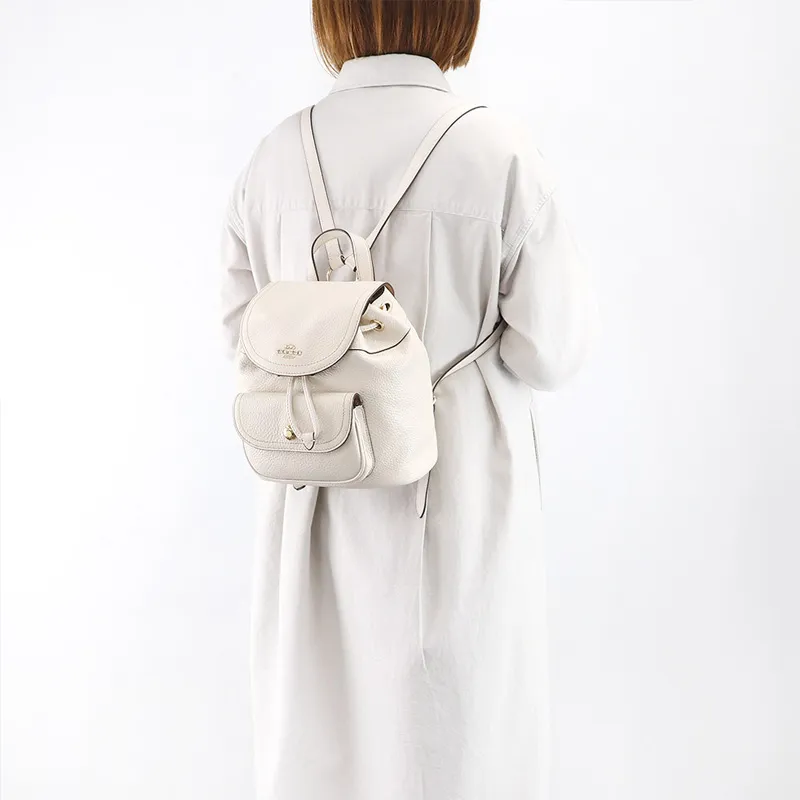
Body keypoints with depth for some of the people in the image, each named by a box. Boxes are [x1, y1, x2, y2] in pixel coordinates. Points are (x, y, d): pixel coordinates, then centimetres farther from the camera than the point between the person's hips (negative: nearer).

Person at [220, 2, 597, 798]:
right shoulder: (500, 155, -12)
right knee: (456, 714, 17)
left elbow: (243, 333, 3)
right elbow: (548, 352, -9)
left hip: (320, 499, 3)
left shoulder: (278, 154, -3)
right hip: (457, 492, -2)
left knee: (321, 724, 20)